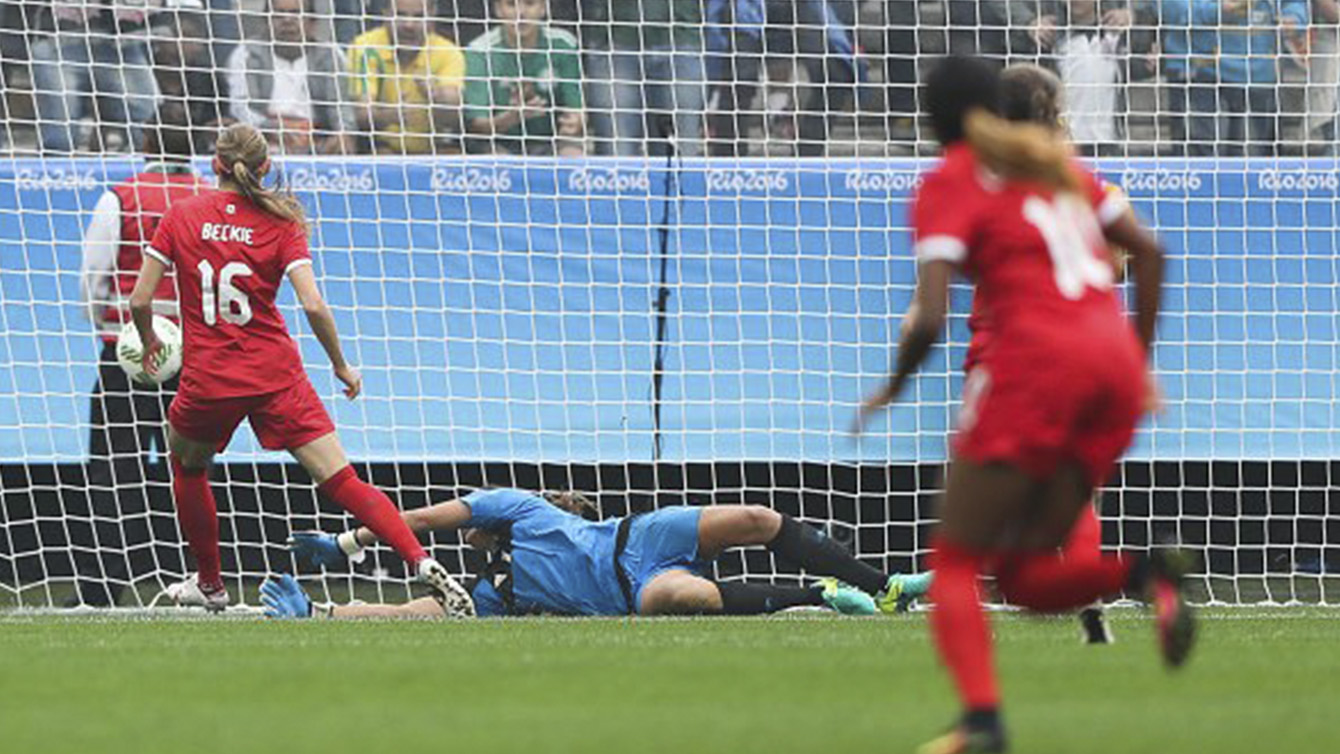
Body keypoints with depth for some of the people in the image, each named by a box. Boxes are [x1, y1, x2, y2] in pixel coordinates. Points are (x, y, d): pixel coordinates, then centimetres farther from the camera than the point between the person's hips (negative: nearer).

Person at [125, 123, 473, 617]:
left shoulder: (181, 216, 1)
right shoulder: (279, 223, -1)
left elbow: (140, 300, 0)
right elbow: (313, 305, -10)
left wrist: (149, 342, 20)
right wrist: (341, 366, 3)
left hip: (207, 380, 0)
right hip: (275, 374, 0)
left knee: (187, 466, 29)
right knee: (341, 481, -4)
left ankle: (209, 585, 37)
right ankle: (423, 563, -21)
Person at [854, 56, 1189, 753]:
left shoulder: (948, 183, 2)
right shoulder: (1053, 161, 21)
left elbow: (930, 318, -10)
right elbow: (1147, 251, 17)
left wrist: (892, 389, 7)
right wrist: (1138, 361, 22)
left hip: (1035, 362, -6)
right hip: (1114, 365, 6)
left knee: (954, 563, 2)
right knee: (1023, 576, 12)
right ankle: (1145, 574, -17)